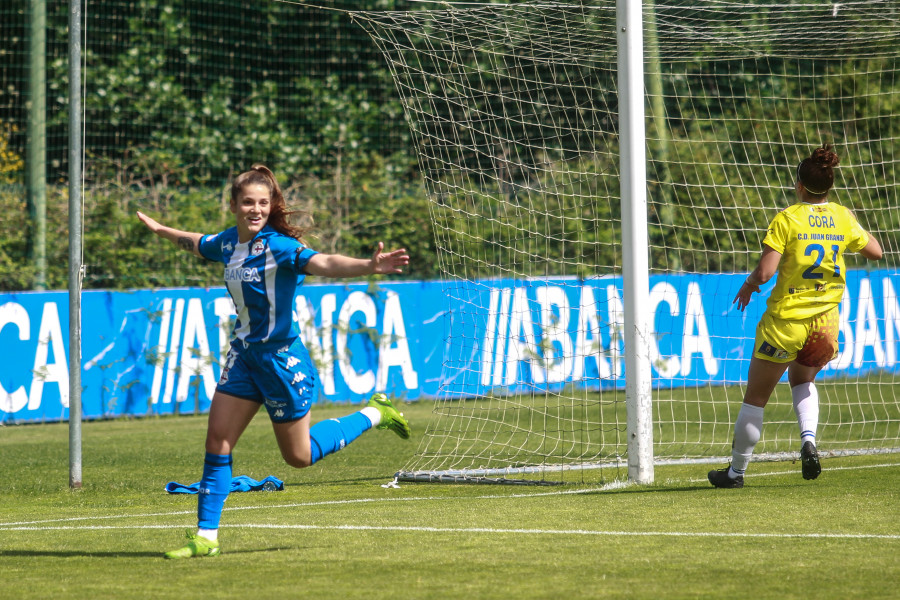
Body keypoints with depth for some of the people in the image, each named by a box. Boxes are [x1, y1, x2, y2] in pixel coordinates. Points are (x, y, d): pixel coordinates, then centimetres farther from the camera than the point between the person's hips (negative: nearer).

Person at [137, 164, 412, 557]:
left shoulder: (279, 247, -21)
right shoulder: (227, 243, 1)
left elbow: (323, 263, -39)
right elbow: (195, 243, 26)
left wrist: (369, 266, -56)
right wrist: (161, 230, 42)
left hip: (281, 357, -6)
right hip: (244, 354, 6)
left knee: (300, 456, 7)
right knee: (217, 440, -1)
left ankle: (373, 414, 27)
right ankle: (206, 536, 6)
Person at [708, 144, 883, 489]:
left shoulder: (787, 220, -13)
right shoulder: (843, 218, 0)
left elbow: (765, 272, -19)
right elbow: (875, 251, 15)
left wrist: (748, 286, 1)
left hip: (786, 319, -4)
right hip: (825, 321, 4)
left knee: (755, 397, 10)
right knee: (802, 379, 30)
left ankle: (736, 471, 16)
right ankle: (808, 439, 3)